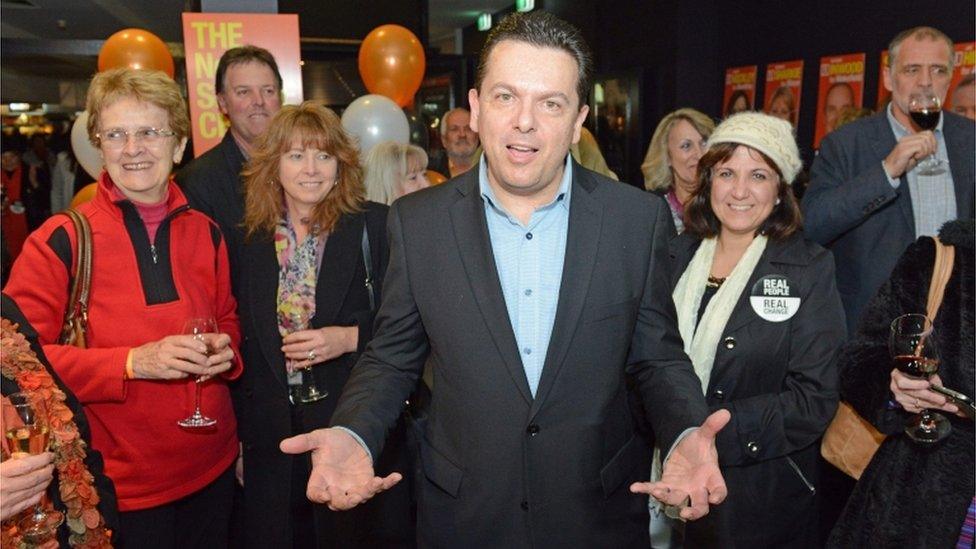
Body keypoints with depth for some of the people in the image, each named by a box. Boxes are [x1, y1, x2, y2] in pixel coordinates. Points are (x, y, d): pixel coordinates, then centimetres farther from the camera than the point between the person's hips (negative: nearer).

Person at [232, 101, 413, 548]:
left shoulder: (375, 227, -7)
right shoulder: (252, 241, 4)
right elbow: (246, 347, 9)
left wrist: (350, 338, -21)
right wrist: (241, 436, 9)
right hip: (273, 437, 3)